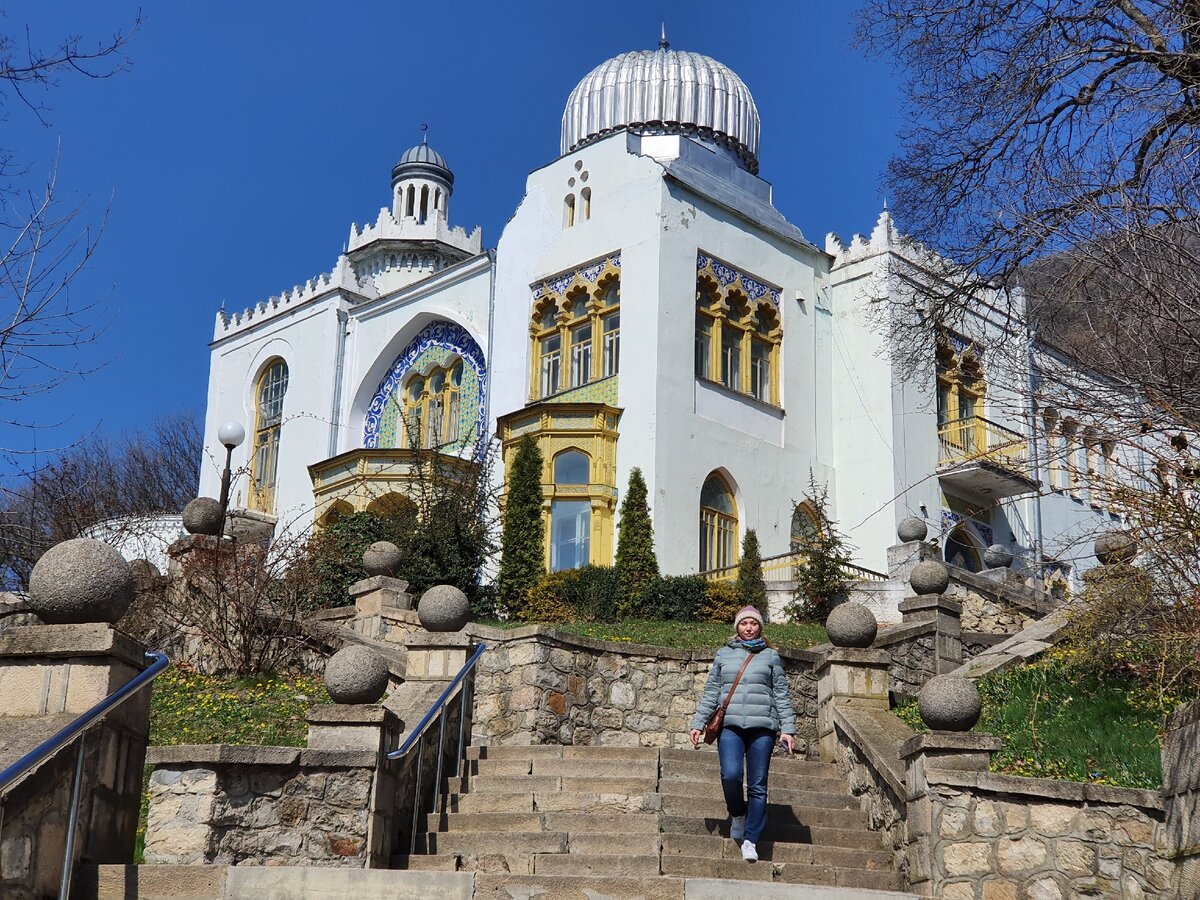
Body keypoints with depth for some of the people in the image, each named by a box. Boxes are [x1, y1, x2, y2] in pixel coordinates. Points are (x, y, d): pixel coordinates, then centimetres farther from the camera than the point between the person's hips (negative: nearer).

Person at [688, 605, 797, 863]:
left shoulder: (770, 656, 13)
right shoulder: (724, 655, 14)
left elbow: (782, 696, 11)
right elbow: (710, 693, 16)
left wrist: (788, 729, 2)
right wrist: (698, 724, 8)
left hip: (762, 727, 0)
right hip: (730, 725, 0)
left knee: (758, 786, -2)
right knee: (731, 775, -19)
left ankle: (751, 841, 5)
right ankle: (737, 815, 10)